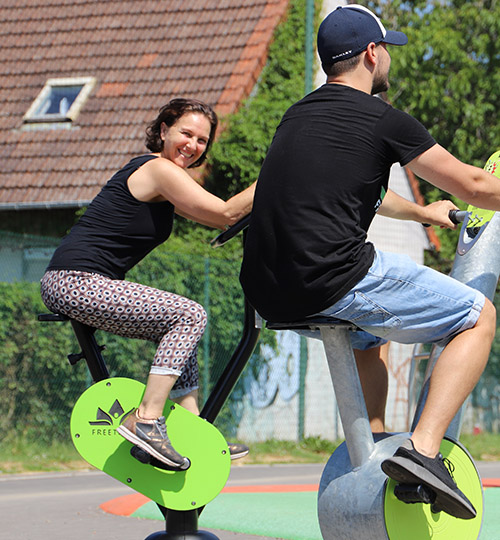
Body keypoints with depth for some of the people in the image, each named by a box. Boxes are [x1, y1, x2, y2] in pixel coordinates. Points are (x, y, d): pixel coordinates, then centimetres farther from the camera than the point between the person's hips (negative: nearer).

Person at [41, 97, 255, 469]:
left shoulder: (164, 175, 21)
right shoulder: (159, 169, -10)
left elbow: (218, 220, 21)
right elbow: (225, 213, -15)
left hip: (77, 284, 11)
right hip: (76, 283, -11)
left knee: (179, 327, 15)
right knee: (190, 316, -13)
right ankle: (146, 420, -17)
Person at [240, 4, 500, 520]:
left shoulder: (297, 114, 21)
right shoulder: (383, 119, -2)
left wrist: (419, 212, 53)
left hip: (266, 293, 8)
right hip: (333, 280, -8)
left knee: (364, 330, 38)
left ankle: (372, 451, 34)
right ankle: (422, 449, -9)